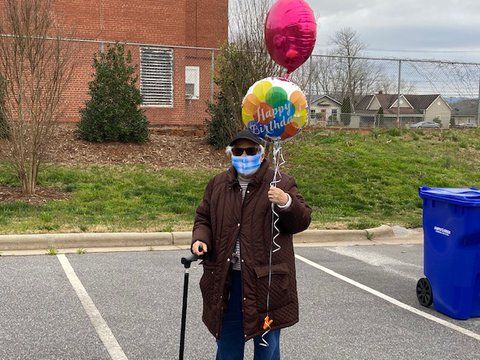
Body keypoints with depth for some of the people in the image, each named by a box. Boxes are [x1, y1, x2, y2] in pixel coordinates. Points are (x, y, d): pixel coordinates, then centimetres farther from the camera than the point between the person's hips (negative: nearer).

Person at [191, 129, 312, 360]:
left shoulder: (282, 184, -4)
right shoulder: (217, 184, 7)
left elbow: (302, 221, -7)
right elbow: (203, 218, 15)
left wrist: (286, 203, -27)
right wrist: (200, 239, -5)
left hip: (266, 279, -3)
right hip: (225, 279, 3)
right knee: (228, 341, 18)